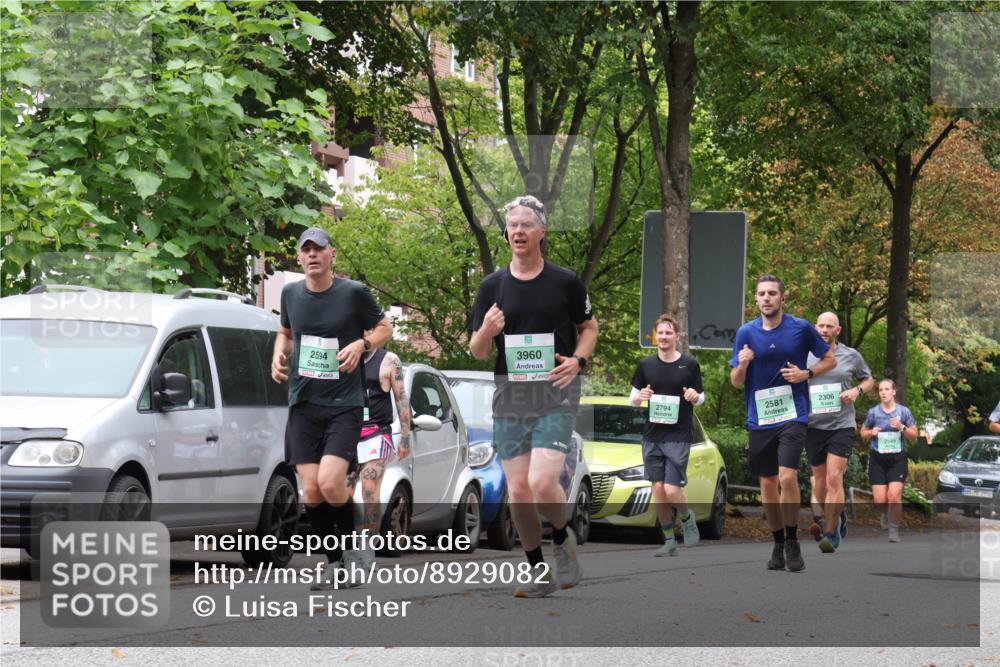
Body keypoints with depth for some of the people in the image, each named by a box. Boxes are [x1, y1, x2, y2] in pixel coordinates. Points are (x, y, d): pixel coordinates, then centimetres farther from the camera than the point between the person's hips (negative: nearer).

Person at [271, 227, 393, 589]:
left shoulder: (354, 293, -3)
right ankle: (333, 562, 14)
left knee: (330, 482, -19)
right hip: (303, 404, 4)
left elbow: (384, 327, 8)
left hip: (344, 404, -4)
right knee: (311, 491, -3)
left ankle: (351, 546, 7)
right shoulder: (291, 293, 8)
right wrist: (279, 353, 4)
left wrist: (362, 344, -11)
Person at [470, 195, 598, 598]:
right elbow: (478, 352, 7)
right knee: (518, 490, 2)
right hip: (509, 396, 3)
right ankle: (538, 573, 18)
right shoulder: (492, 286, 6)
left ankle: (563, 539, 12)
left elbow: (589, 327, 13)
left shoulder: (565, 282, 0)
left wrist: (578, 360, -6)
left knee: (543, 483, -19)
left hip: (556, 396, -3)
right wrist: (486, 332, -15)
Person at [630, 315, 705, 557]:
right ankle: (669, 541, 12)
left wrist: (695, 397, -14)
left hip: (678, 437, -3)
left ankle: (687, 518, 19)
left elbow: (701, 397, 10)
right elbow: (632, 398, 13)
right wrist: (639, 397, -10)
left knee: (672, 490, -12)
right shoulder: (646, 365, 6)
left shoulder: (689, 365, 0)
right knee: (658, 489, 1)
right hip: (652, 436, 3)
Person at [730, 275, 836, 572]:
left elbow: (829, 360, 8)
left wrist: (806, 373, -9)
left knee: (787, 477, -18)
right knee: (767, 485, 7)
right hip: (759, 419, 3)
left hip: (792, 414, -3)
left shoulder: (801, 328, -2)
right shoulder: (746, 333, 2)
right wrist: (742, 365, -15)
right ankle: (778, 544, 21)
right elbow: (736, 382, 6)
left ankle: (792, 542, -5)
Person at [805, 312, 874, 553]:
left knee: (834, 479, -14)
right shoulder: (804, 357, 6)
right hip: (813, 425, 3)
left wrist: (856, 391, -4)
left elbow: (869, 380, 17)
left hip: (842, 425, -3)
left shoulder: (851, 356, 4)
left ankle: (832, 533, -11)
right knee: (819, 479, 12)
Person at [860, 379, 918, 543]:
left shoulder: (904, 411, 1)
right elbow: (863, 433, 13)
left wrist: (902, 428, -14)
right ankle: (886, 513, 32)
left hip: (897, 459, -1)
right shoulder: (873, 412, 3)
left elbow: (914, 435, 5)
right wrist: (871, 432, -9)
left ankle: (894, 530, 2)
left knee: (894, 496, -15)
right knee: (880, 500, -5)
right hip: (877, 459, 1)